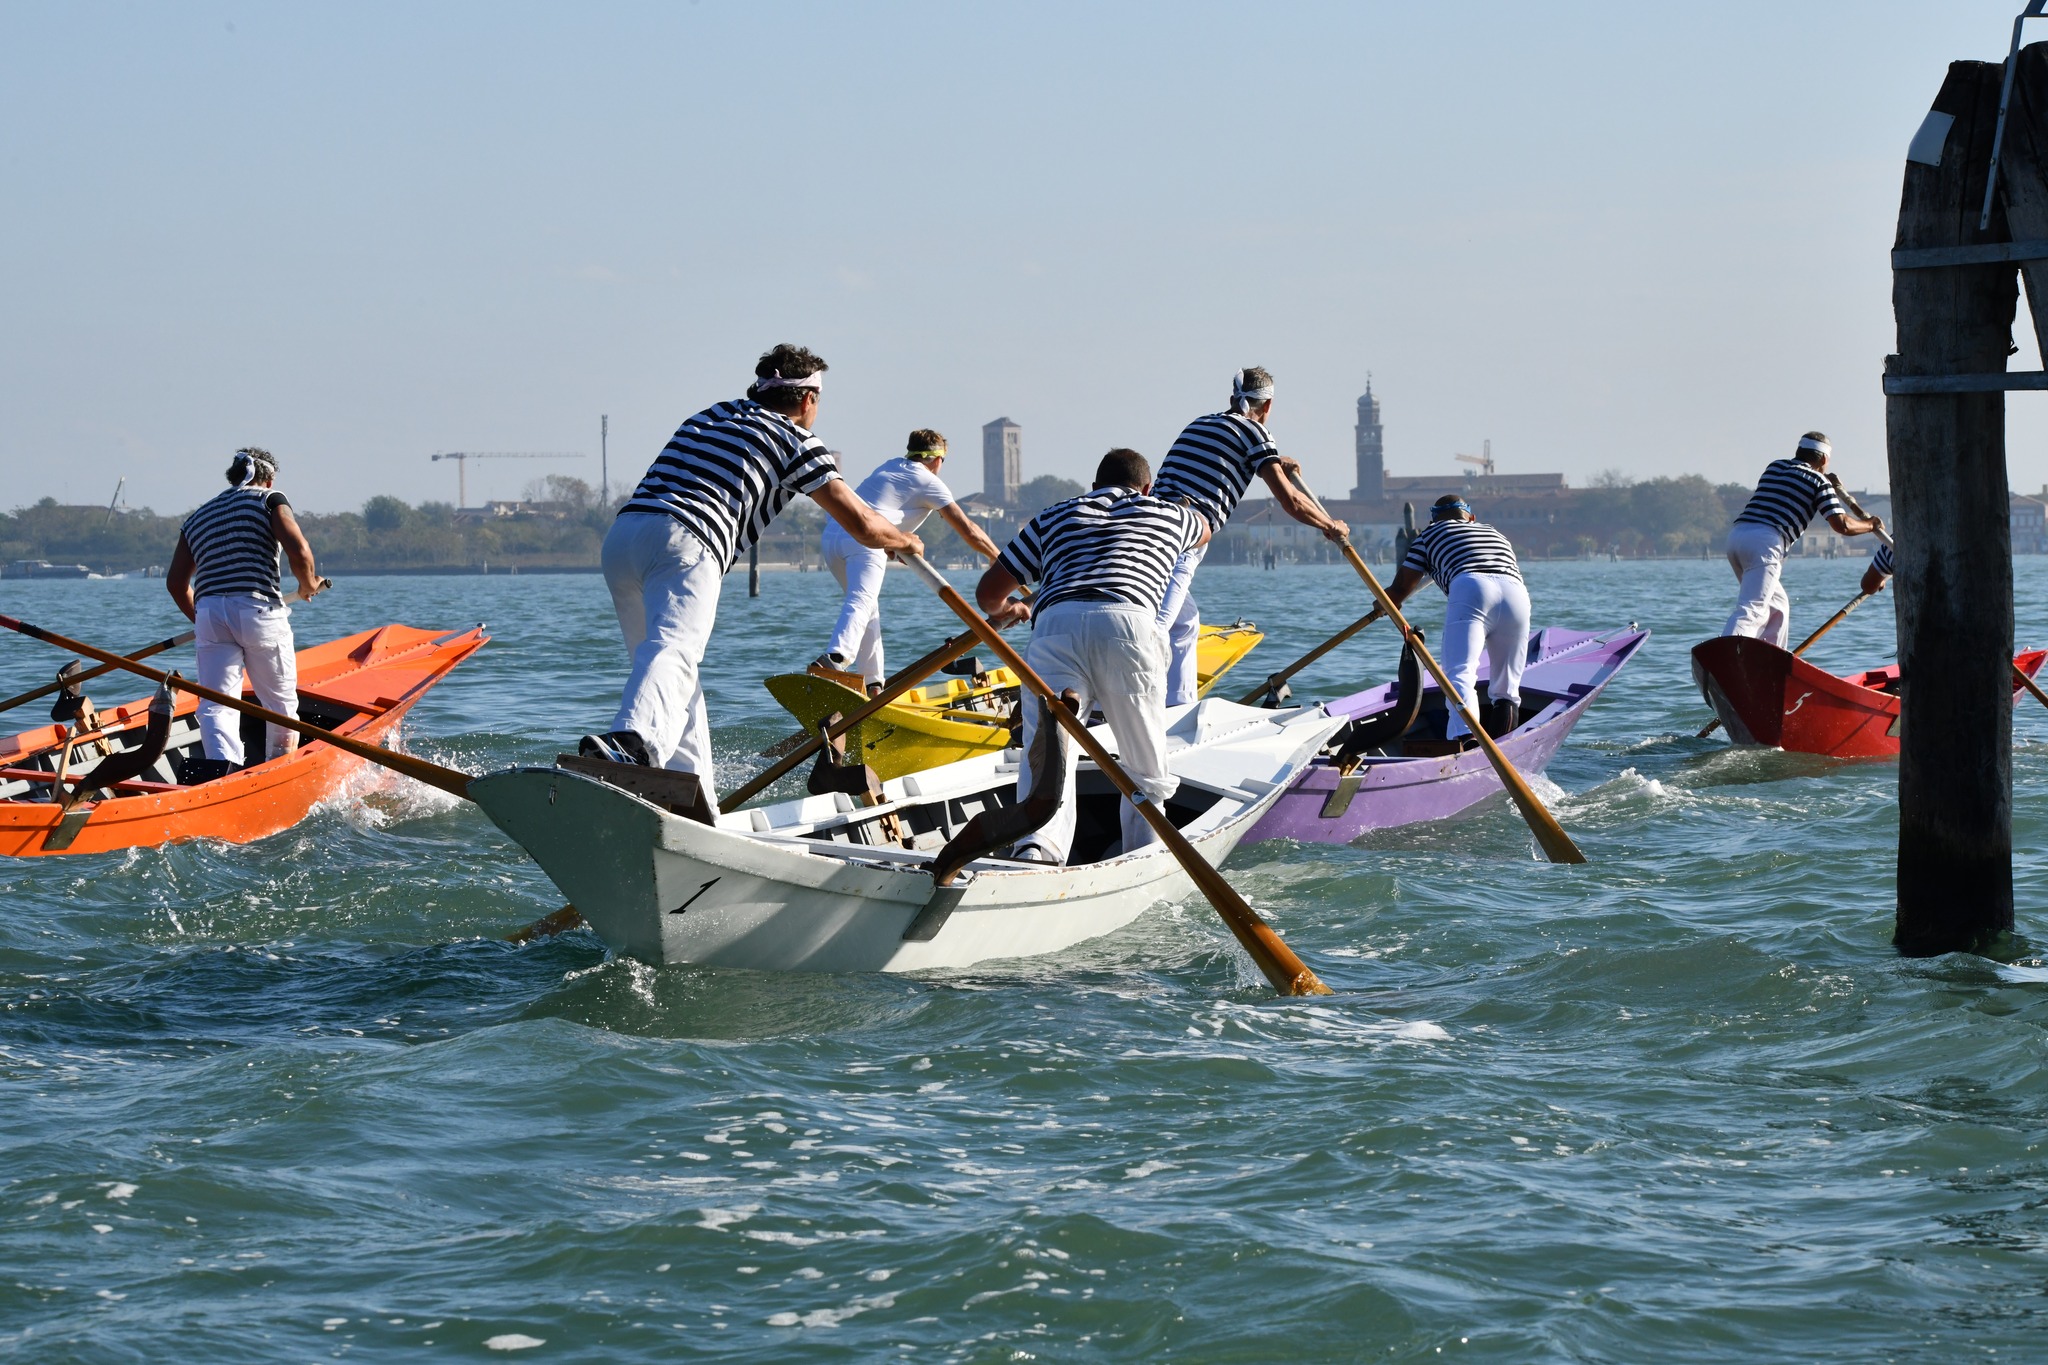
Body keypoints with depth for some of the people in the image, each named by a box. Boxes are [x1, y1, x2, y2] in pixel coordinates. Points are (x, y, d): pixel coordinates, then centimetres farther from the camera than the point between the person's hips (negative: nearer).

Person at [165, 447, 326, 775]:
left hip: (210, 614, 3)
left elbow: (176, 582, 19)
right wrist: (308, 584, 12)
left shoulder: (197, 517, 22)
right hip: (258, 610, -3)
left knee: (217, 702, -4)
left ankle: (219, 763, -29)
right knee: (280, 702, 13)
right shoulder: (270, 500, 7)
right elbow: (298, 551, -7)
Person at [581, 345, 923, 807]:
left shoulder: (709, 416, 33)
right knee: (675, 651, -26)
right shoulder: (795, 440, 15)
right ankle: (635, 740, -55)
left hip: (621, 532, 7)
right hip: (682, 543, -7)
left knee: (679, 671, 19)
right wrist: (905, 542, 34)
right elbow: (863, 526, 13)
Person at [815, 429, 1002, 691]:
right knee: (861, 603, -23)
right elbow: (969, 531, 14)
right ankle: (835, 657, -51)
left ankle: (872, 683, 17)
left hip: (833, 530, 8)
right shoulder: (930, 483, 12)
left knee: (869, 608, 20)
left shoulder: (890, 465, 30)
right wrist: (999, 560, 25)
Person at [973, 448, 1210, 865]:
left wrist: (1007, 610, 55)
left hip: (1055, 625, 0)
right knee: (1145, 770, 13)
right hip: (1127, 622, 0)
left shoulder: (1053, 517, 33)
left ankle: (1038, 845, -31)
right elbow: (1203, 529, 61)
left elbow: (989, 592, 31)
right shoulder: (1167, 514, 34)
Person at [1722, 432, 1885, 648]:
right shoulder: (1819, 481, 9)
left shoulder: (1774, 467, 27)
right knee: (1750, 610, -20)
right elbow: (1842, 525, 2)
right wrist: (1870, 525, 21)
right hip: (1765, 543, -7)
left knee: (1777, 605, 23)